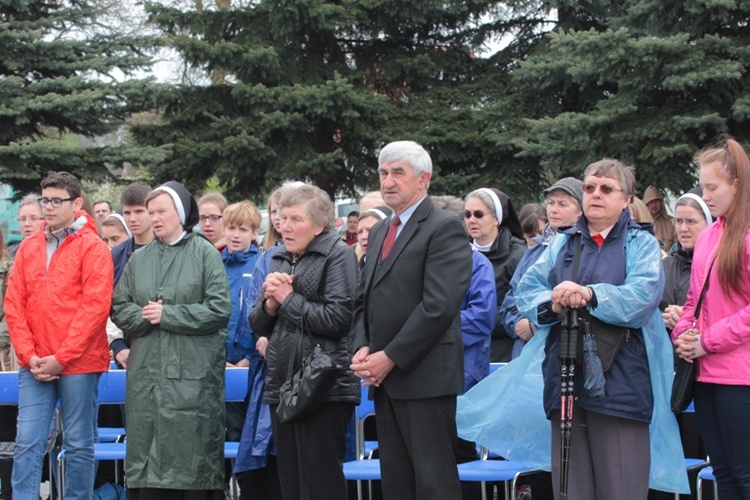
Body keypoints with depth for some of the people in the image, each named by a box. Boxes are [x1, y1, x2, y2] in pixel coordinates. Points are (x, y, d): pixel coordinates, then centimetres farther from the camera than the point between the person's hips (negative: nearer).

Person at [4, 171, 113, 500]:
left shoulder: (93, 248, -2)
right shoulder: (29, 248, 12)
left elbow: (95, 306, -10)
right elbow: (14, 304, 9)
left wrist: (61, 358, -13)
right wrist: (28, 355, -3)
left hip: (78, 363, -4)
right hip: (35, 366, 4)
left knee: (79, 444, 4)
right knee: (27, 443, -2)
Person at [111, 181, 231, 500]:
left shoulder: (204, 253, 0)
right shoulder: (139, 259, 14)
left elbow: (219, 309, -8)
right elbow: (119, 308, 11)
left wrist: (167, 315, -9)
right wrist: (144, 317, -9)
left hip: (193, 374, -4)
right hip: (147, 373, 4)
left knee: (193, 449, -4)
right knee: (147, 446, 2)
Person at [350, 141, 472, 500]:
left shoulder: (444, 228, -7)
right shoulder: (380, 231, 19)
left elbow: (439, 306, -17)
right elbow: (364, 300, 20)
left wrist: (390, 358, -16)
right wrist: (362, 349, 1)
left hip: (424, 376, -8)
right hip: (385, 378, 8)